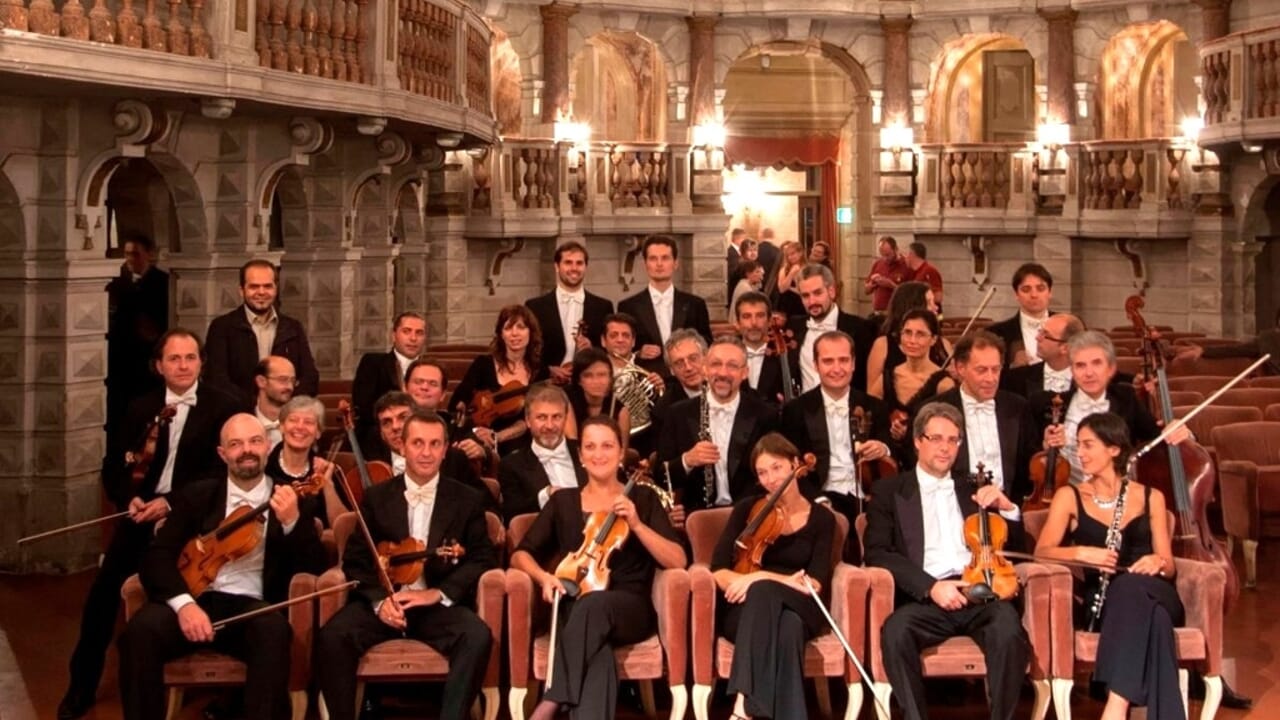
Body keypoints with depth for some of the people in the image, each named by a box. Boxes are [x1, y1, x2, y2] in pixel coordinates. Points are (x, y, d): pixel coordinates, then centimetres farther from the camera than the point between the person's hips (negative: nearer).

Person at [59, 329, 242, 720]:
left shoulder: (224, 407, -3)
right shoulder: (141, 407, 11)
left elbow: (224, 472, -9)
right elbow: (113, 465, 14)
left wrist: (172, 503, -17)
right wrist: (129, 498, -8)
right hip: (143, 512, 4)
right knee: (103, 592, -5)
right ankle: (82, 684, 11)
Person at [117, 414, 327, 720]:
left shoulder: (289, 499, 12)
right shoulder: (197, 496, 14)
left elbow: (314, 569, 2)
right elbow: (157, 558, 3)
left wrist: (292, 521, -16)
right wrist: (184, 602, -17)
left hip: (253, 607, -1)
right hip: (198, 600, 1)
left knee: (273, 628, -36)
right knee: (140, 630, -29)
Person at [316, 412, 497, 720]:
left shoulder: (468, 500, 9)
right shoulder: (376, 497, 11)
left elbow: (484, 558, 2)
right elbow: (355, 560, 6)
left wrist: (438, 593, -14)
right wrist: (379, 600, -14)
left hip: (439, 606, -1)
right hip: (382, 602, 1)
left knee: (478, 636, -32)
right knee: (331, 637, -28)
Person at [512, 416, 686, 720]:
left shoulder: (643, 498, 11)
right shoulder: (563, 501, 16)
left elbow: (678, 561, 1)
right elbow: (521, 555, 12)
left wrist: (637, 525, -13)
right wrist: (544, 576, -11)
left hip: (629, 609, -1)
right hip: (576, 611, 1)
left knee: (594, 603, -39)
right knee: (596, 653, -38)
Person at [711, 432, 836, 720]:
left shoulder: (821, 518, 7)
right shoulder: (747, 509, 8)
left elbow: (815, 584, -4)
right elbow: (719, 570, -1)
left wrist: (762, 577, -20)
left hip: (797, 610, 0)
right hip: (746, 611, 0)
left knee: (787, 627, -39)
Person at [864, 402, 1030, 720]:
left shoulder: (974, 488, 24)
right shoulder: (890, 491, 14)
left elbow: (1014, 547, 24)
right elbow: (877, 553, 0)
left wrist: (1007, 508, 3)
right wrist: (930, 586, -15)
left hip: (979, 591, 2)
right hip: (924, 598, -2)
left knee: (1009, 630, -32)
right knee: (895, 631, -35)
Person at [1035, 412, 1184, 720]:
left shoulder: (1151, 497, 16)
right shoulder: (1069, 496, 13)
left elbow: (1168, 566, 12)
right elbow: (1042, 551, 0)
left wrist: (1158, 563, -13)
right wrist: (1081, 552, -20)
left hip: (1152, 595, 1)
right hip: (1102, 600, -1)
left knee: (1131, 587, -39)